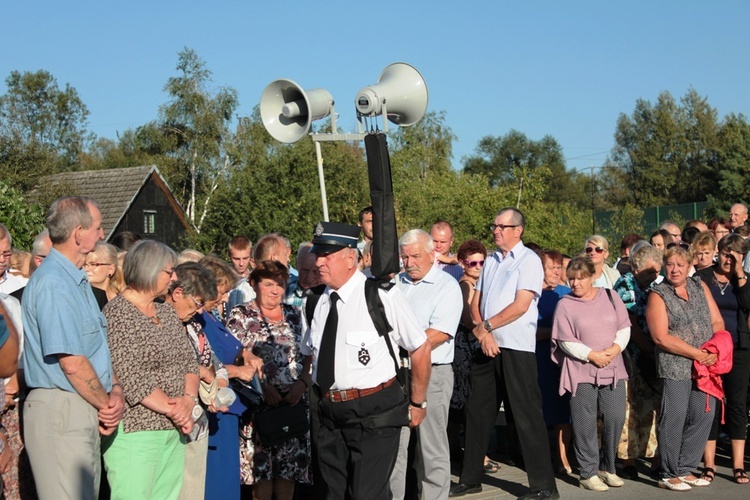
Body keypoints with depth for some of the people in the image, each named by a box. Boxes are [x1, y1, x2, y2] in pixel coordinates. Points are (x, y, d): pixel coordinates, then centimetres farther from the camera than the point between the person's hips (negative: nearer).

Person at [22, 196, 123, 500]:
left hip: (87, 411, 10)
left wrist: (116, 391, -1)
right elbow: (72, 363, -20)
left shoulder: (77, 280, 15)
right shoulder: (53, 283, -17)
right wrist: (106, 403, -7)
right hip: (61, 410, -10)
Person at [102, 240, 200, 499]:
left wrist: (188, 399, -7)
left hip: (173, 430, 8)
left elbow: (189, 361, 11)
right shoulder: (118, 313, -9)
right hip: (134, 430, -7)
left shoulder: (168, 312, 15)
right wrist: (172, 409, -13)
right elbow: (131, 377, -17)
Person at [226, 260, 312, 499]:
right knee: (261, 465, -3)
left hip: (294, 401, 3)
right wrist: (261, 385, -14)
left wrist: (302, 383, -6)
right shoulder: (240, 316, 1)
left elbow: (309, 354, 11)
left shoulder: (295, 314, 12)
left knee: (291, 464, 4)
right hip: (259, 404, -3)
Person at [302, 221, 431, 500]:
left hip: (374, 415, -6)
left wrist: (417, 403, 1)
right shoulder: (318, 301, 4)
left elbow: (420, 348, -6)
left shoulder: (381, 295, -14)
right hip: (329, 414, 6)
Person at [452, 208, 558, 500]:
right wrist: (482, 333, -6)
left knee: (526, 416, -5)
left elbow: (520, 305, -14)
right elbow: (476, 302, 11)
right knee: (477, 412, 11)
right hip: (487, 346, 7)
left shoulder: (528, 260, -5)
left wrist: (486, 326, -9)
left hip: (516, 348, -7)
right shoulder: (490, 262, 15)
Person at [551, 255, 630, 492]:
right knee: (585, 424, -1)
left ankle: (607, 467, 20)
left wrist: (616, 348, -9)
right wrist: (592, 355, -12)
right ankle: (589, 472, 9)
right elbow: (565, 341, -6)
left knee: (615, 418, 3)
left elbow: (624, 327, 8)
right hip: (581, 371, -3)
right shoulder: (565, 305, -1)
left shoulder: (610, 296, 9)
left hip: (612, 369, 3)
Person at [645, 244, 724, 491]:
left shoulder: (700, 286, 11)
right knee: (674, 418, -3)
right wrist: (698, 354, -13)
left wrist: (714, 350, -9)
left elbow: (717, 322, 10)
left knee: (703, 416, 6)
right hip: (675, 367, -5)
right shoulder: (658, 295, -4)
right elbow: (661, 337, -12)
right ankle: (669, 475, 10)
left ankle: (685, 469, 20)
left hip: (705, 365, 5)